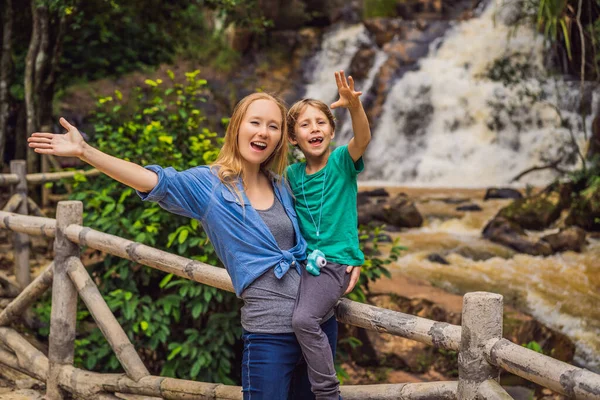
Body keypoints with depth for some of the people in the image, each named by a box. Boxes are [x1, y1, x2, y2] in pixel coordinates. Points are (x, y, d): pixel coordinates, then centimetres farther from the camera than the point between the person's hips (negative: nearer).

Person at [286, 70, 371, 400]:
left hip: (336, 261, -6)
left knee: (304, 319, -24)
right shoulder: (292, 174, 6)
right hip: (305, 261, 6)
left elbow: (363, 138, -26)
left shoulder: (341, 161, -6)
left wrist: (354, 105, -44)